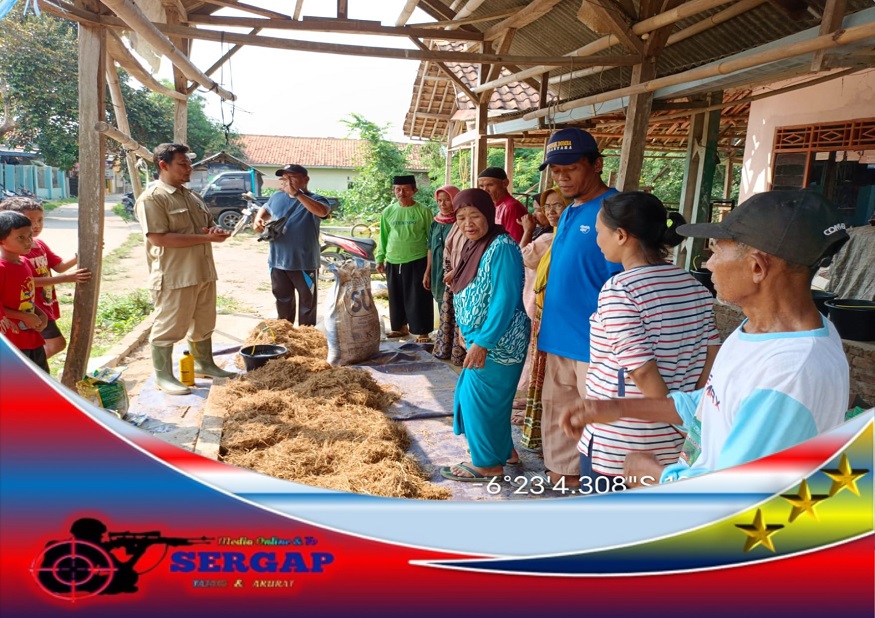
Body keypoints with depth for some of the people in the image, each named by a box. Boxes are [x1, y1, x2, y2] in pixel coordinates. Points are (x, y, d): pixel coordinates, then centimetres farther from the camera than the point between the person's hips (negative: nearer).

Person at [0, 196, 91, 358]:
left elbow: (59, 266, 8)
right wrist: (67, 278, -30)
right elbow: (30, 281, -26)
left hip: (46, 305, 9)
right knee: (57, 343, -7)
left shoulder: (40, 244, 8)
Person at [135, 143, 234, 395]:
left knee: (204, 324, 19)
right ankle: (163, 376, 14)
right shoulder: (151, 199, -13)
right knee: (168, 327, 2)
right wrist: (206, 238, -22)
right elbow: (159, 238, -22)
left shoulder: (192, 196, 15)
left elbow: (209, 223, 24)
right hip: (174, 276, -8)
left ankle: (204, 364, 34)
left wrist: (216, 231, -4)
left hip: (203, 272, 8)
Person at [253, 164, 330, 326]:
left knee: (307, 305, 8)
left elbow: (322, 211, -34)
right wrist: (258, 219, 3)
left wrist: (297, 193, -38)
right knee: (283, 303, 21)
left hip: (305, 264, -5)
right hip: (278, 262, 5)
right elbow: (264, 210, 26)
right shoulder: (276, 197, 7)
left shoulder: (315, 200, -10)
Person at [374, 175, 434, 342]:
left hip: (417, 262, -4)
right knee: (397, 297, 14)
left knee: (418, 298, 0)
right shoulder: (388, 212, 6)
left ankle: (422, 332, 9)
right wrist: (379, 259, 9)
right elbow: (383, 238, 12)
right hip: (393, 263, 4)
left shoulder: (423, 211, -4)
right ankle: (401, 327, 30)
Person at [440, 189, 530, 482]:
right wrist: (468, 333, 18)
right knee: (471, 393, 18)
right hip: (480, 338, 10)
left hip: (497, 341, -10)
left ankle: (487, 463, 19)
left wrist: (482, 342, -25)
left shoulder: (502, 247, -20)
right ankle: (504, 451, 34)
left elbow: (504, 301, -24)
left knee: (481, 397, 1)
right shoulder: (474, 245, 8)